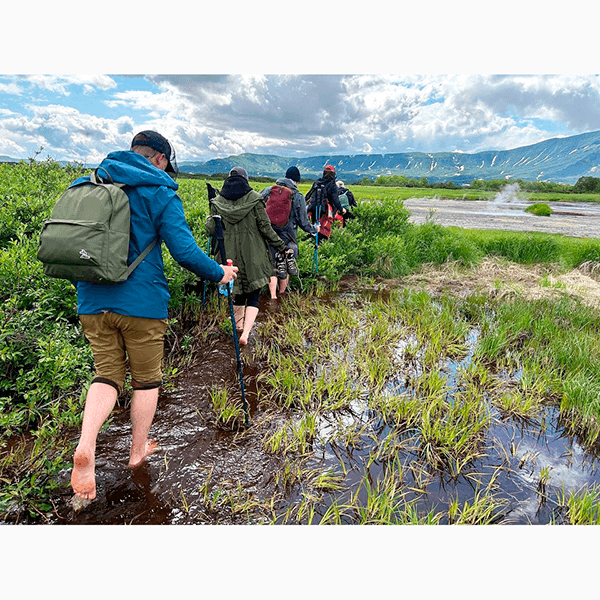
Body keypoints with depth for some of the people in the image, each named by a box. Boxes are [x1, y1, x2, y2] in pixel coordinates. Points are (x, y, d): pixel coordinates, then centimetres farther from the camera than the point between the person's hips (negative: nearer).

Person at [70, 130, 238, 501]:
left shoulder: (85, 185, 13)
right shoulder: (160, 193, -5)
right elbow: (185, 251, -14)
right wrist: (219, 274, 1)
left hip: (92, 303, 5)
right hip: (141, 303, -4)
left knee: (108, 374, 13)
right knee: (146, 379, 13)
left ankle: (86, 446, -9)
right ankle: (139, 450, 27)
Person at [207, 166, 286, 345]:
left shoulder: (218, 202, 3)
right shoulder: (254, 198, -4)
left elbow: (211, 230, 0)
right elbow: (265, 227, -7)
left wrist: (210, 218, 22)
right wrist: (280, 245, 4)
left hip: (230, 255, 3)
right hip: (253, 256, -3)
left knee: (238, 293, 19)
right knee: (253, 296, 3)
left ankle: (239, 326, 34)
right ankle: (246, 332, -12)